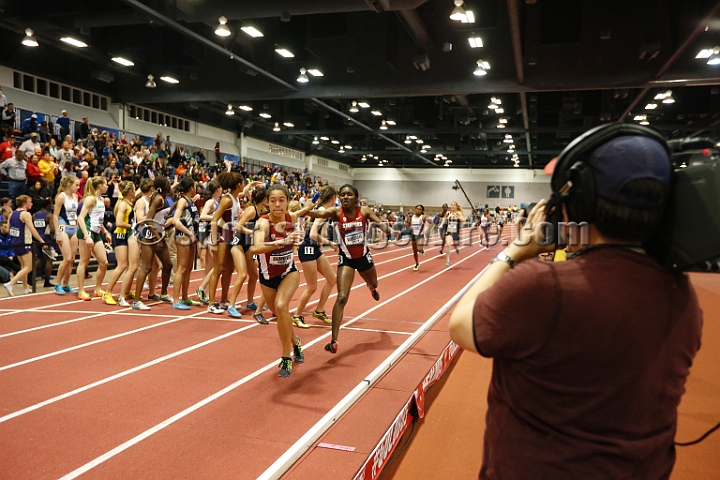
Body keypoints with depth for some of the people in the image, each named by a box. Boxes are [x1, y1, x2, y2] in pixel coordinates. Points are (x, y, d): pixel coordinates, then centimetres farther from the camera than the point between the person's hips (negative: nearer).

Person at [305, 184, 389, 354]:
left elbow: (380, 223, -18)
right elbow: (319, 213, -37)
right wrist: (306, 211, -59)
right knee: (342, 298, -17)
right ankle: (334, 341, -16)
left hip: (364, 256, 4)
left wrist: (389, 230, -42)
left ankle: (371, 288, 74)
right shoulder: (336, 212, -19)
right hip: (346, 258, -4)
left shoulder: (364, 211, -12)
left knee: (373, 284, 32)